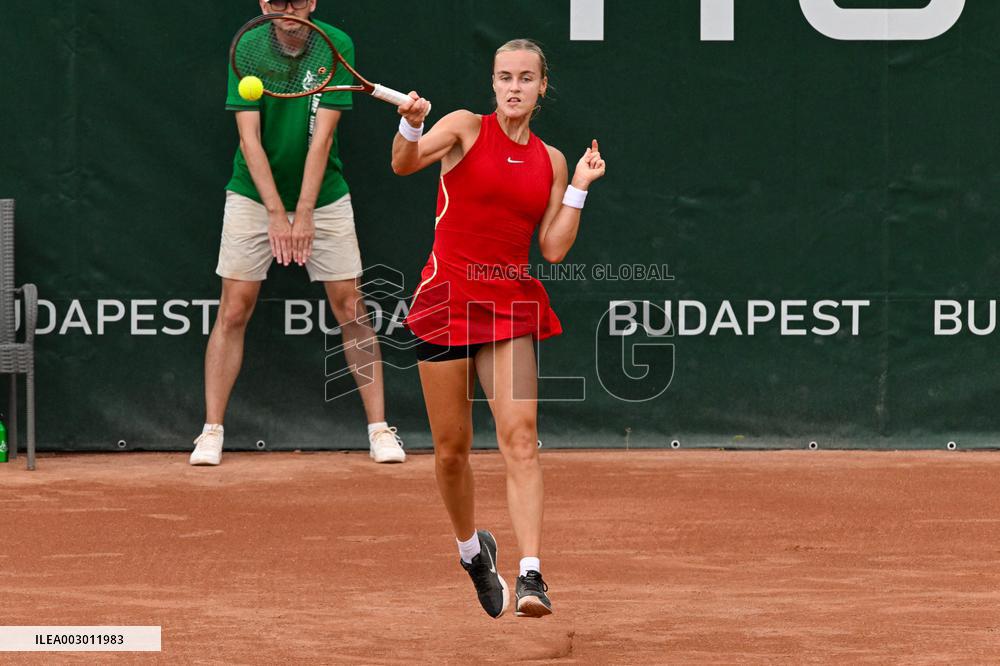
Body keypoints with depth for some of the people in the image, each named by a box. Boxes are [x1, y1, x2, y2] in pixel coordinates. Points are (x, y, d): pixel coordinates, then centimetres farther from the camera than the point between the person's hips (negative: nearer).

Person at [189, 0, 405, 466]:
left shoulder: (336, 46, -12)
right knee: (234, 309, -3)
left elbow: (321, 137, -15)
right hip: (253, 195, 0)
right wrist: (276, 213, -20)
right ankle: (212, 431, 3)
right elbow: (249, 139, -14)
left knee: (349, 306, -1)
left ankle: (379, 428, 6)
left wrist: (304, 213, -19)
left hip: (323, 196, 0)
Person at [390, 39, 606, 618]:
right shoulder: (466, 128, 1)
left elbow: (553, 249, 7)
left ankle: (531, 574, -24)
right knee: (451, 447, 5)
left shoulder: (551, 161, 10)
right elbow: (405, 164, -17)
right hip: (447, 298, -1)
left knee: (520, 434, -16)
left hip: (511, 305, 1)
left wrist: (580, 187, 1)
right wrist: (411, 126, -37)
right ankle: (472, 547, 32)